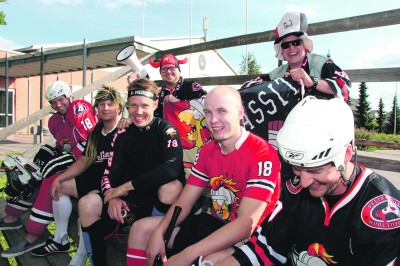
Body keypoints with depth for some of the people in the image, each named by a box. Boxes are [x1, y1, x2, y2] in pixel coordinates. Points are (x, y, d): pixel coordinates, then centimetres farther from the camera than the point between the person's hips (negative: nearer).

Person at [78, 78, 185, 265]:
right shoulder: (122, 135, 3)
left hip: (160, 198, -4)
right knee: (88, 204, -16)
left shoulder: (166, 130, -12)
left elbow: (172, 167, -29)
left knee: (172, 187, -36)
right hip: (133, 199, 4)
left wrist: (127, 186, -25)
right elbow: (109, 173, 0)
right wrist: (113, 196, -24)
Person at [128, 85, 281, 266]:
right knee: (141, 229, 4)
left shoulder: (262, 154, -21)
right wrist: (158, 232, -15)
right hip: (214, 224, 7)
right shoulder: (207, 150, 4)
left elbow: (247, 224, -27)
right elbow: (185, 201, 4)